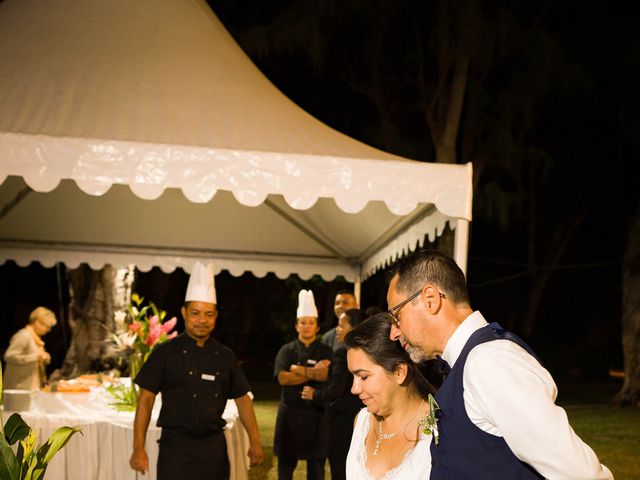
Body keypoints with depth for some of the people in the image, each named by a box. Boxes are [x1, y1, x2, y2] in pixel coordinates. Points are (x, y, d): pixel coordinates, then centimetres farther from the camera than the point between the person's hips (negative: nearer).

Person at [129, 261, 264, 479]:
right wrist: (138, 448, -11)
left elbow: (242, 398, 12)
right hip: (176, 447, -4)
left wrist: (255, 441, 5)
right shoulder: (165, 353, -4)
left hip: (214, 446, 4)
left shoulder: (225, 356, 7)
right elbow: (146, 399, -5)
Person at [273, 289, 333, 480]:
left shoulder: (325, 351, 4)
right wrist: (313, 373, -14)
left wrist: (298, 369, -13)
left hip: (317, 414, 0)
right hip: (290, 413, 0)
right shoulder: (286, 350, 5)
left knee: (316, 464, 6)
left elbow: (326, 375, -15)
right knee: (286, 462, 8)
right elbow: (283, 378, -11)